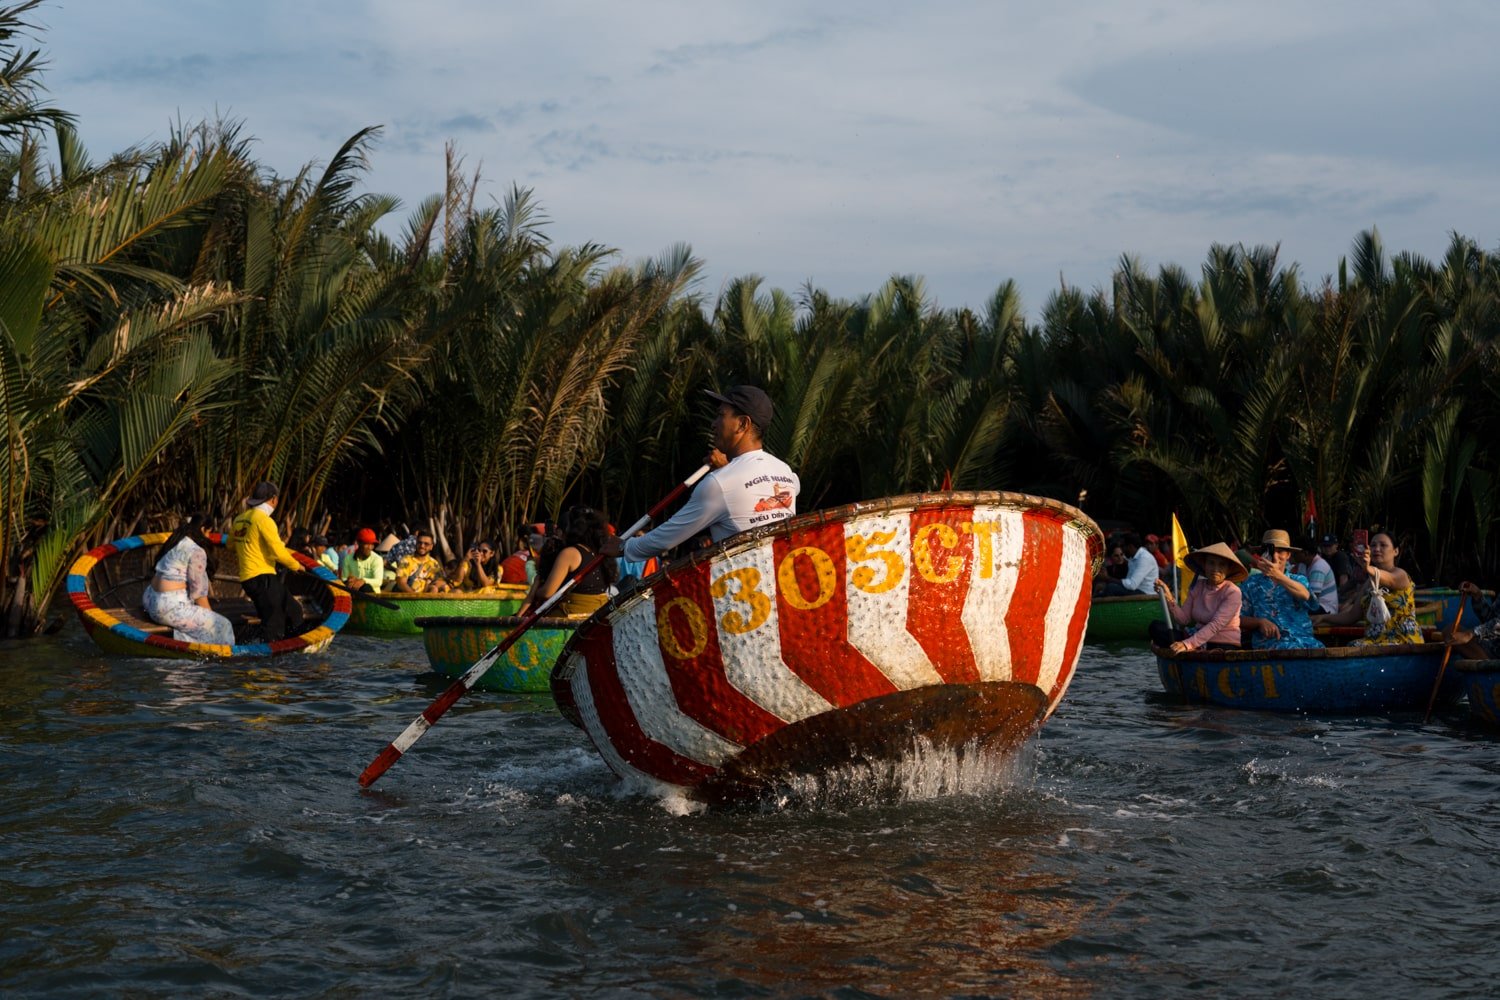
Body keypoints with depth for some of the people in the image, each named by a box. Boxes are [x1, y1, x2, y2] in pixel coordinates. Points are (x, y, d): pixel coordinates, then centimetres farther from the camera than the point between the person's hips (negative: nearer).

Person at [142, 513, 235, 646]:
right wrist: (211, 615, 0)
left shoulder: (177, 543, 14)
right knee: (220, 625, -8)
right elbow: (198, 592, -12)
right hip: (171, 607, -10)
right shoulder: (196, 551, -12)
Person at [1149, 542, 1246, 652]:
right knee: (1156, 627, -13)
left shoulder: (1232, 592, -11)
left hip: (1224, 646, -6)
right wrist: (1169, 598, -15)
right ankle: (1197, 651, -24)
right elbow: (1184, 619, 3)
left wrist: (1188, 643, -33)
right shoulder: (1197, 586, 7)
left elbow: (1215, 625, -22)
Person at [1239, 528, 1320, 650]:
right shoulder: (1251, 584, 17)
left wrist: (1278, 575, -24)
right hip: (1268, 642, -2)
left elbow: (1305, 595, -8)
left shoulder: (1299, 579, 19)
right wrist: (1260, 622, -9)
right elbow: (1239, 619, 13)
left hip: (1303, 639, 2)